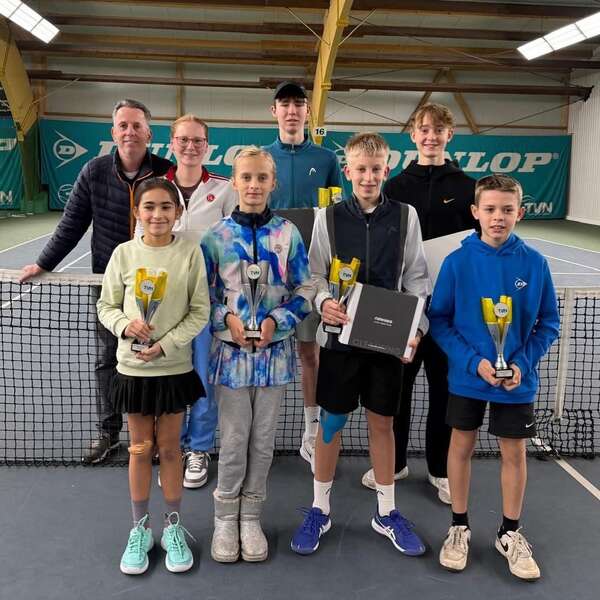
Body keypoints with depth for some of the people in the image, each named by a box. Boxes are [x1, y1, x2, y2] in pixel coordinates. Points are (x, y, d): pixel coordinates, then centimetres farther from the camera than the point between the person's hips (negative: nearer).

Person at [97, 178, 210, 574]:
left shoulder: (190, 252, -8)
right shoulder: (124, 253, -4)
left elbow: (200, 312, -6)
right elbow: (106, 307, 3)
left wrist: (165, 345, -15)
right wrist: (125, 325, -18)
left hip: (174, 367, -1)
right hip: (132, 367, 1)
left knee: (169, 448, 11)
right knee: (140, 449, 13)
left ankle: (173, 528, 29)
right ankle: (140, 529, 30)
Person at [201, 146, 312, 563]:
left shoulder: (288, 234, 0)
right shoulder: (217, 236, -1)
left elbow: (304, 290, 1)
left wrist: (277, 321, -13)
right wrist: (227, 318, -14)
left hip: (274, 351, 1)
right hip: (231, 350, -1)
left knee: (263, 441, 12)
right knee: (234, 440, 7)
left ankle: (251, 517, 29)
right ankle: (226, 518, 26)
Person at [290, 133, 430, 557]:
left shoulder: (405, 216, 1)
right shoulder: (329, 217, -1)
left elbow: (416, 278, 4)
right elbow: (315, 274, 2)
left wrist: (417, 326, -9)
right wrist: (323, 302, -19)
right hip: (340, 335, 0)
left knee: (382, 422, 11)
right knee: (331, 422, 8)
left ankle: (387, 512, 28)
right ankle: (319, 509, 25)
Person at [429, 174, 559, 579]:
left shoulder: (535, 263, -7)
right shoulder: (458, 261, -10)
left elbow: (548, 324, 0)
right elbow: (439, 320, -7)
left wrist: (523, 364, -13)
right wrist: (474, 362, -17)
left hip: (518, 380, 1)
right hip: (467, 376, -1)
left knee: (515, 453, 12)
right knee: (461, 447, 11)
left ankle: (511, 534, 32)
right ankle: (460, 528, 31)